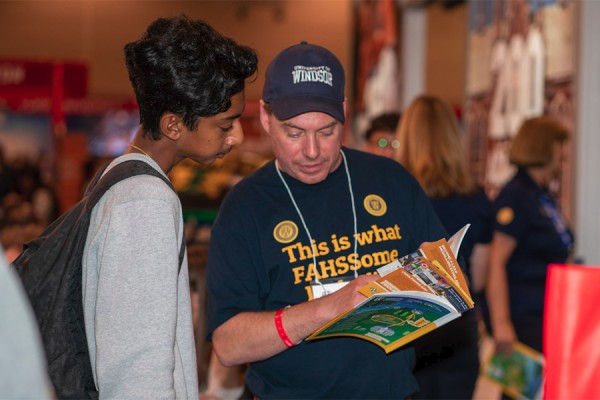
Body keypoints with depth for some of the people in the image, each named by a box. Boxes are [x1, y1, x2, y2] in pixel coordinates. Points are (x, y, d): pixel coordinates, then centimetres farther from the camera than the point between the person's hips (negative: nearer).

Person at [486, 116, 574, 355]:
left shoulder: (544, 196, 16)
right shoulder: (515, 195, -13)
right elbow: (495, 263, -20)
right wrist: (501, 324, -24)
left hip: (548, 315, 9)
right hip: (523, 317, -9)